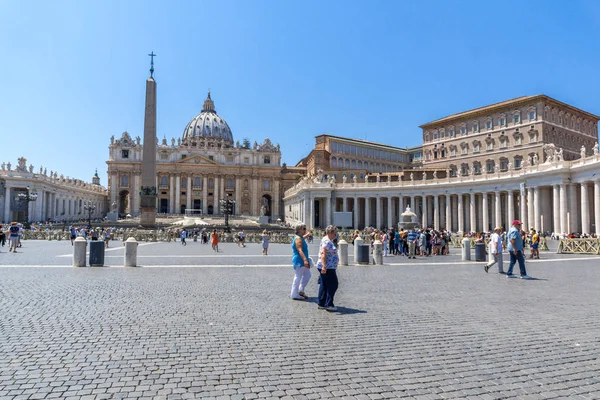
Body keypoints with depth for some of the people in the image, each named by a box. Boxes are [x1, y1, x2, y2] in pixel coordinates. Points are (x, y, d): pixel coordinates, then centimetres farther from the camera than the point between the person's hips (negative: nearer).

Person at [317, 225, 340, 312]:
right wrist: (324, 266, -33)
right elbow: (323, 253, -27)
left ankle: (321, 304, 16)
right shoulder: (327, 241, -16)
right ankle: (329, 304, -1)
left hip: (327, 267, 10)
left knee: (324, 285, 12)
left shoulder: (328, 240, 16)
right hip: (328, 268, -10)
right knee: (333, 285, -4)